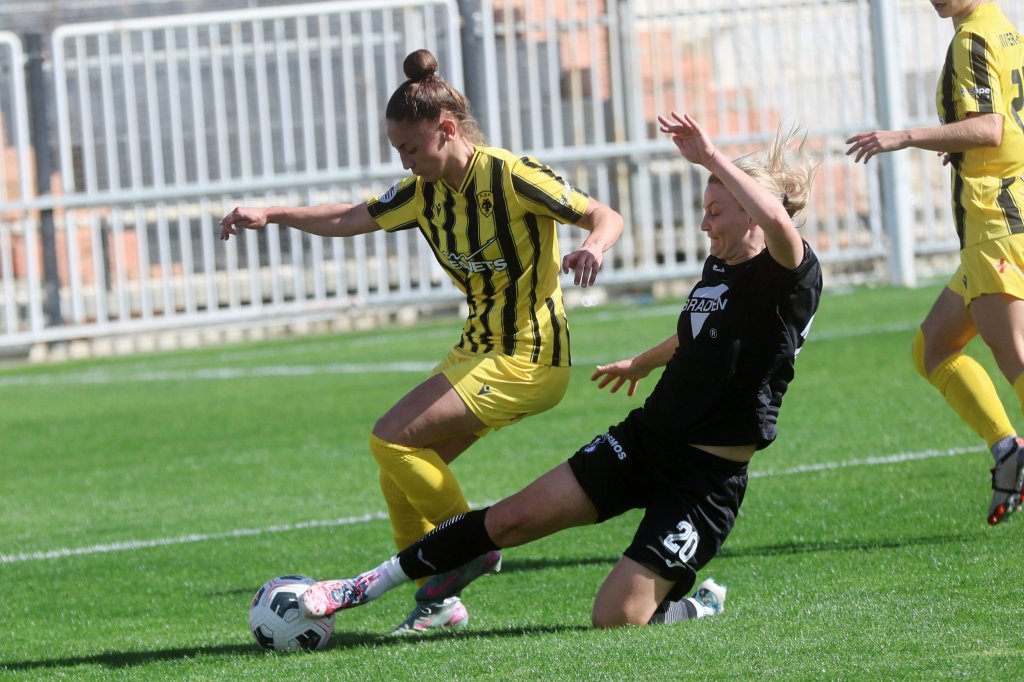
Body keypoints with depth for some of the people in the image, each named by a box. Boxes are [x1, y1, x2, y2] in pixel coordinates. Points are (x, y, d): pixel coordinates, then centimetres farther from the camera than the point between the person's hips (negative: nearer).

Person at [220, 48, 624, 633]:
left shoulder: (510, 177, -17)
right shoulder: (426, 191, 5)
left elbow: (606, 217, -14)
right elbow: (350, 219, 15)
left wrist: (593, 246, -36)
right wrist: (273, 216, 5)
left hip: (527, 361, -8)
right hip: (480, 349, 8)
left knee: (393, 438, -17)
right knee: (402, 476, 3)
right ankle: (438, 600, 12)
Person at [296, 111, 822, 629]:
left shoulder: (788, 278, -16)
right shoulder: (717, 265, 9)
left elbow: (778, 223, -41)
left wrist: (711, 158, -34)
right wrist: (643, 363, 50)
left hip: (706, 479, -7)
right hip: (645, 438, 7)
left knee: (614, 619, -14)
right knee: (510, 519, -2)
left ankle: (697, 608, 18)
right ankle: (361, 588, 7)